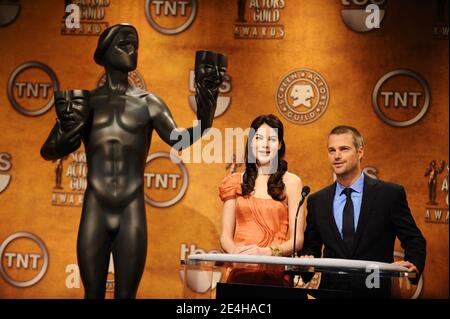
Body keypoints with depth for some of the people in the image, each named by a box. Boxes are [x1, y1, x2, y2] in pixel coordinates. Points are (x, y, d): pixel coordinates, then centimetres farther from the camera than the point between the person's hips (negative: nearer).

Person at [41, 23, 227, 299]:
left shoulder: (147, 102, 5)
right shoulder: (84, 101, 6)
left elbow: (179, 139, -10)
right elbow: (48, 152, 1)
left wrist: (206, 99, -21)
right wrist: (67, 129, -21)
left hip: (132, 214, 0)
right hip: (95, 213, 0)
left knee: (126, 295, 5)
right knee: (93, 294, 6)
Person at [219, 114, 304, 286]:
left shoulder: (291, 182, 6)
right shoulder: (236, 182, 12)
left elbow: (297, 239, 2)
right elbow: (226, 235, 11)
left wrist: (267, 251, -14)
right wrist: (236, 252, -10)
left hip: (276, 273, -1)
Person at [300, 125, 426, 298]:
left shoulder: (390, 194, 3)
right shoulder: (317, 201, 12)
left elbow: (414, 240, 5)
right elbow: (310, 246, 18)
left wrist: (413, 265, -14)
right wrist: (307, 258, -4)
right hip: (331, 291, 3)